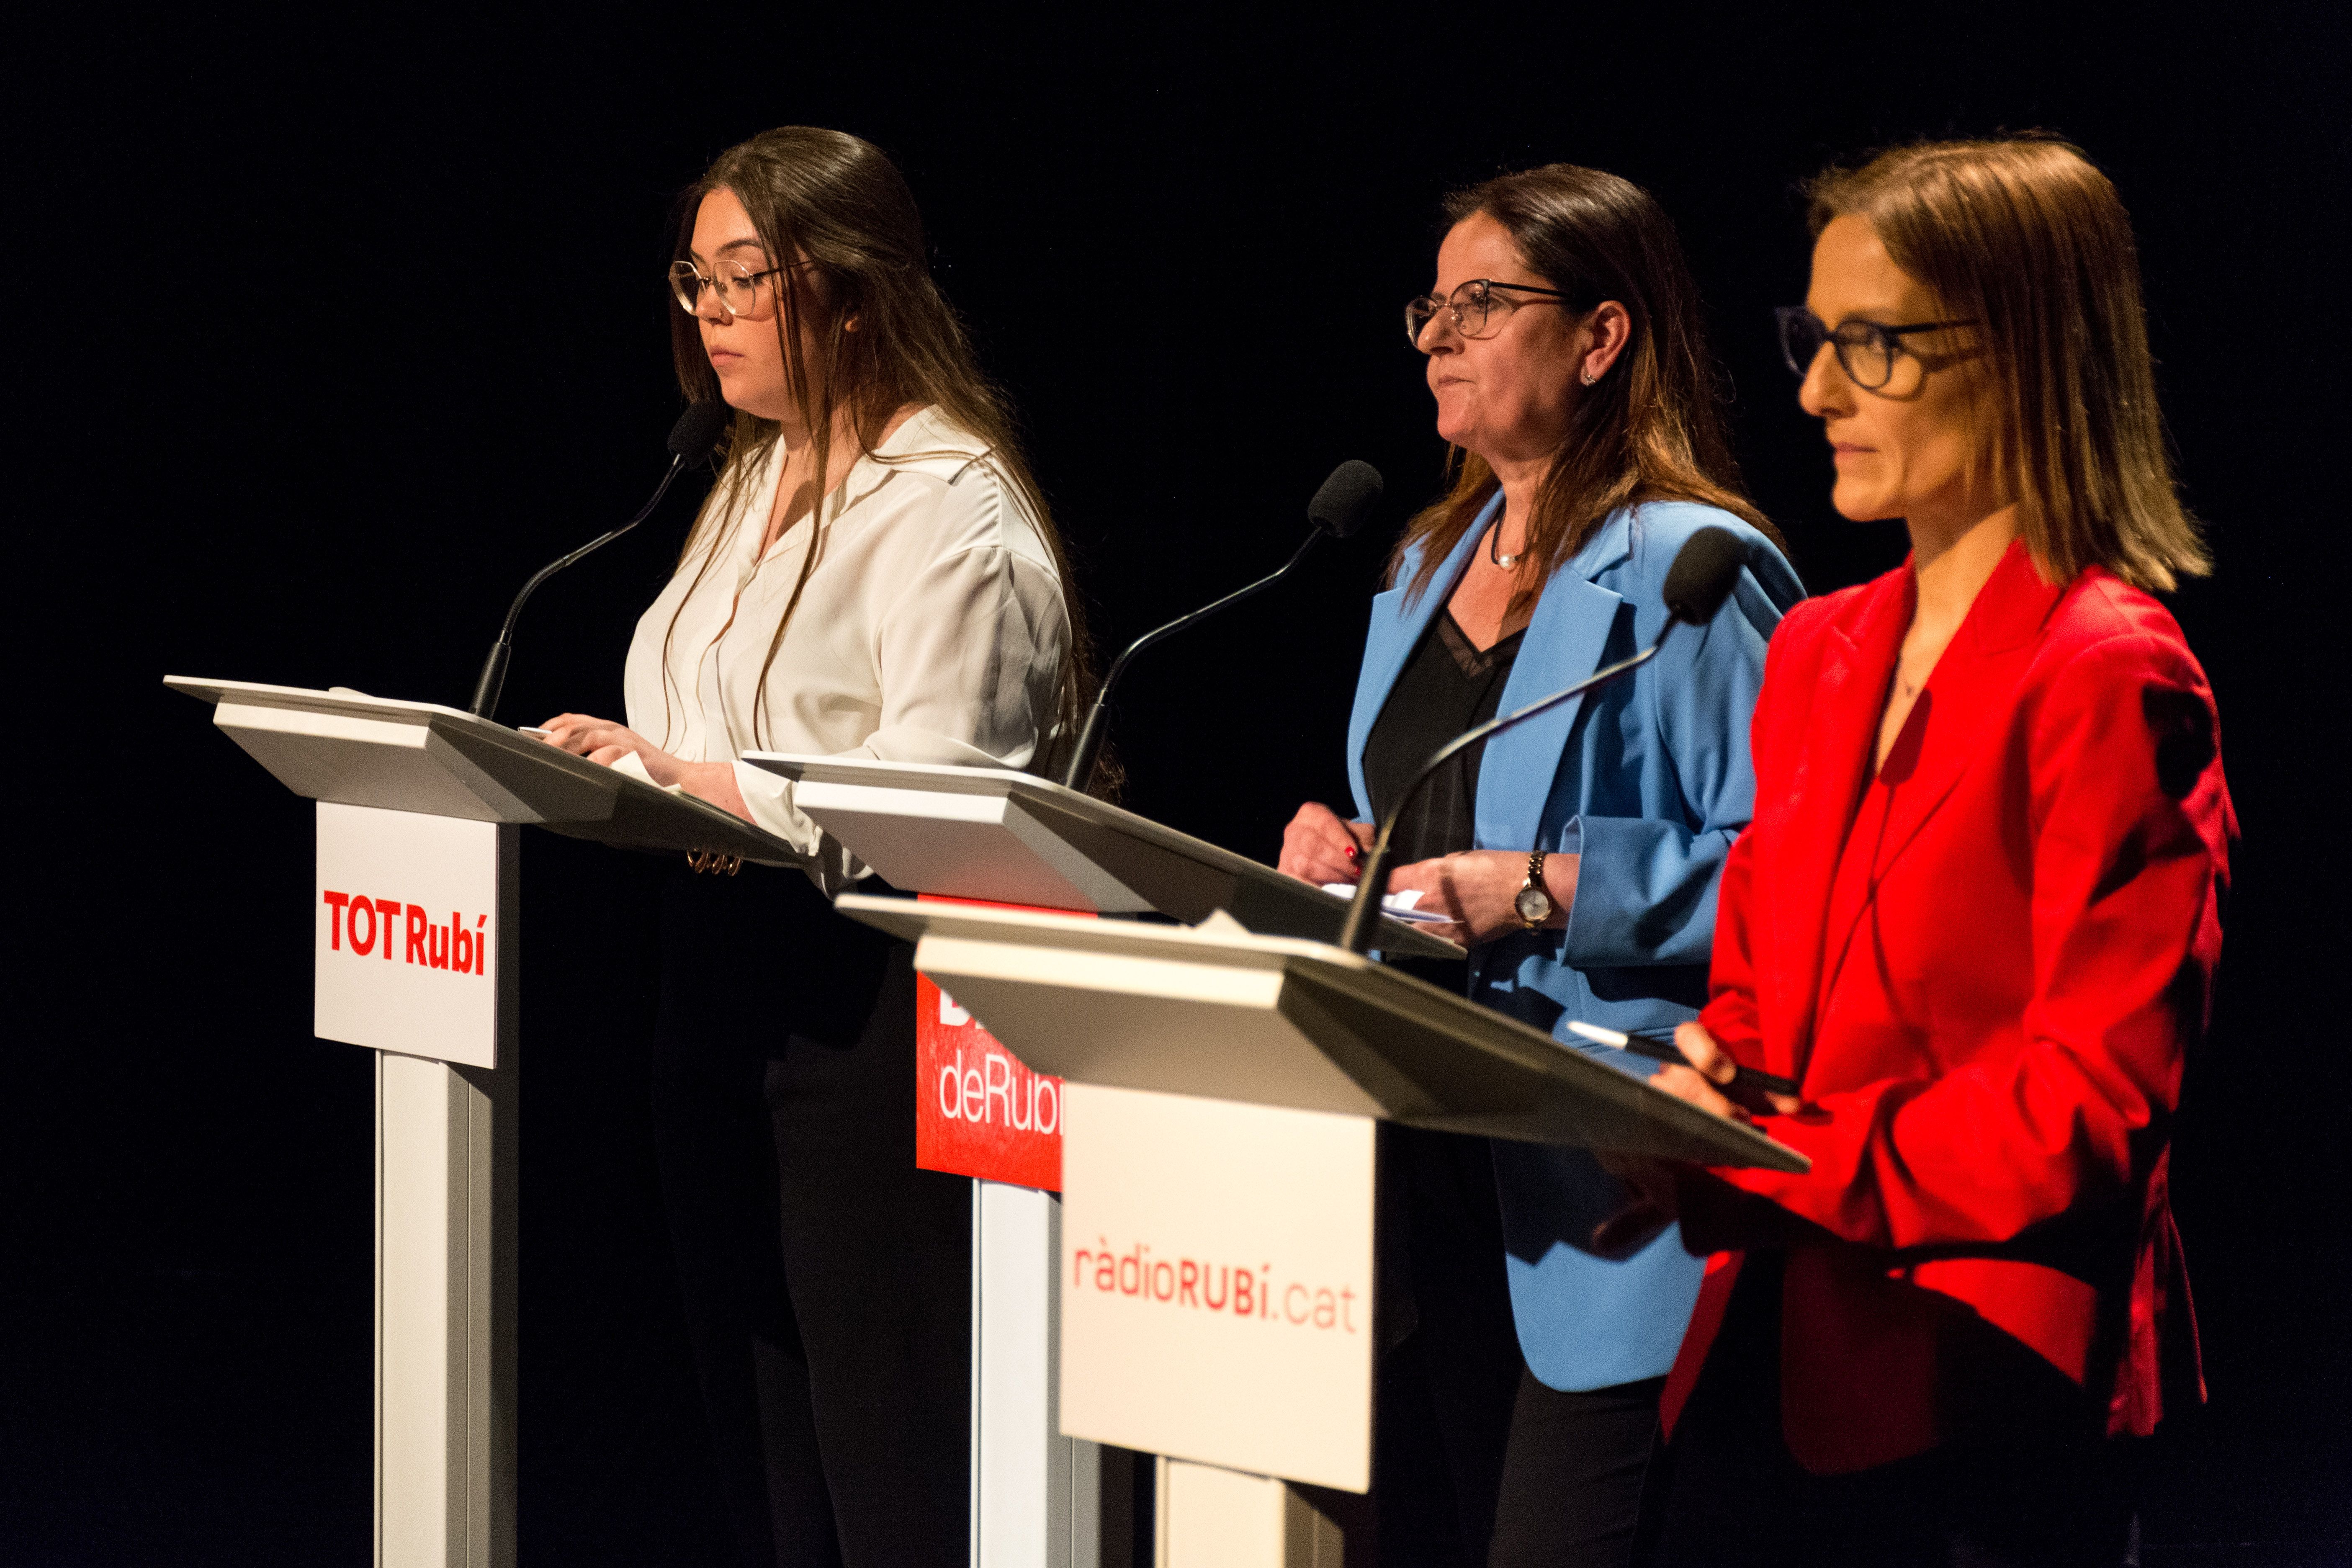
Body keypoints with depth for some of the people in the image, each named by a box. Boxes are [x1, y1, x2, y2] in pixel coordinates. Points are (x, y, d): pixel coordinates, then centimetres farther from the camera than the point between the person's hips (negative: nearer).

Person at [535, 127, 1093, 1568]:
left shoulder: (949, 505, -12)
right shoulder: (752, 487, 18)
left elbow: (934, 792, -21)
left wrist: (688, 780, -25)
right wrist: (616, 767, 2)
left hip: (872, 1002, -9)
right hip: (727, 987, 10)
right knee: (762, 1449, 13)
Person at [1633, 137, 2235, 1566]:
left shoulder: (2109, 680, -11)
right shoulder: (1819, 655, 15)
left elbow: (2089, 1108, -16)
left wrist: (1765, 1162, -13)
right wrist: (1698, 1098, -3)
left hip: (1981, 1408, -7)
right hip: (1776, 1367, 7)